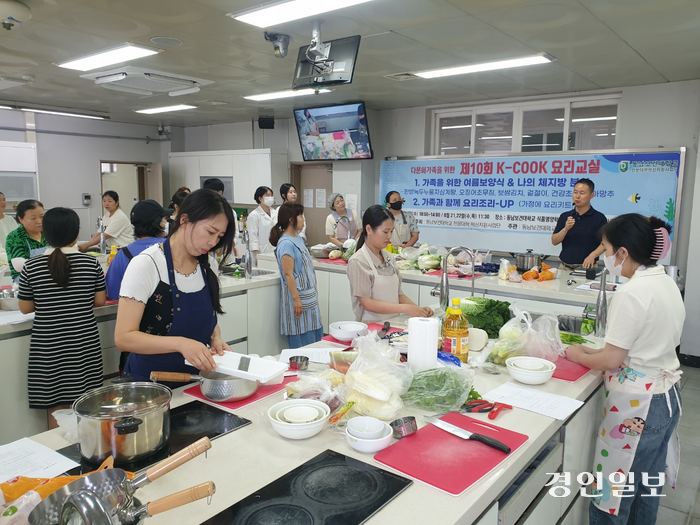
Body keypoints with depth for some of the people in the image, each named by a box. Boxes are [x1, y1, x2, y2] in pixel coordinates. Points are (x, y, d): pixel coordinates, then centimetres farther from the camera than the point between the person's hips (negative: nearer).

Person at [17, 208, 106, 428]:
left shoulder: (31, 267, -6)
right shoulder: (91, 263, -6)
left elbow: (25, 308, 2)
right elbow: (100, 301, 1)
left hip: (48, 348, 0)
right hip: (85, 344, 1)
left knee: (56, 410, 10)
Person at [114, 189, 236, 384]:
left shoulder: (208, 265, 3)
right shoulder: (145, 265, -13)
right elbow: (123, 338, -16)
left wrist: (215, 339, -4)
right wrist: (180, 344, -28)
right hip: (150, 381, -4)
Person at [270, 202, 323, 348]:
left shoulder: (298, 239, 12)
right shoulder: (286, 243, -17)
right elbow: (288, 274, -21)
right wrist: (296, 298, -22)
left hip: (309, 297, 10)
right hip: (298, 299, -10)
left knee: (316, 338, 13)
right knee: (302, 344, -2)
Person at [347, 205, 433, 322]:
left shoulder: (389, 258, 11)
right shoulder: (358, 262, -9)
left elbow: (398, 294, 15)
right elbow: (367, 303, -14)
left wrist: (418, 309, -2)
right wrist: (405, 308, -19)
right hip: (371, 325, -6)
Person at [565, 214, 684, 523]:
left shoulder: (631, 294, -23)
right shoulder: (666, 283, 6)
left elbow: (611, 361, -19)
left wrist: (578, 356, 0)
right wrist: (592, 352, 9)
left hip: (636, 408, -9)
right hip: (667, 398, 10)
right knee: (646, 491, 24)